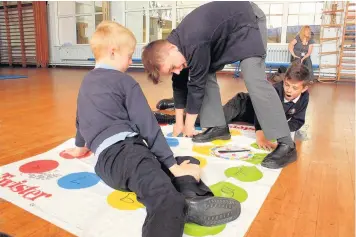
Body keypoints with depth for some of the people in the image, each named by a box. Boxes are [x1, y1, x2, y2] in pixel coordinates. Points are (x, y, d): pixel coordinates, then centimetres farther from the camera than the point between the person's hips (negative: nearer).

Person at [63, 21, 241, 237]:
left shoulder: (86, 82, 28)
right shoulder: (124, 82, 4)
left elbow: (82, 119, 43)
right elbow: (147, 126, -3)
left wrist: (80, 146, 61)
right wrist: (172, 165, -2)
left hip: (105, 157, 8)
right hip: (123, 149, -8)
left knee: (190, 162, 9)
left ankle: (189, 201, -23)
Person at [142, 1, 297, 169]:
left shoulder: (194, 45, -36)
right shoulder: (175, 45, -8)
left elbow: (196, 85, -27)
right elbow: (180, 84, 0)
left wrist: (189, 125, -14)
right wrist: (179, 122, 5)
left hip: (247, 23, -9)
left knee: (254, 81, -23)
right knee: (206, 74, 1)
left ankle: (286, 145, -21)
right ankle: (218, 127, 7)